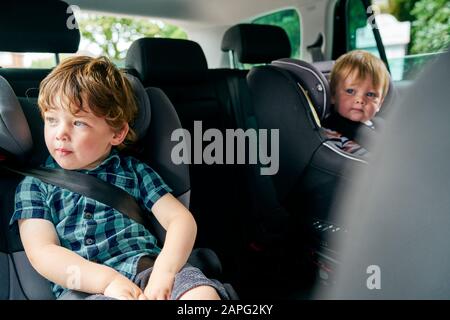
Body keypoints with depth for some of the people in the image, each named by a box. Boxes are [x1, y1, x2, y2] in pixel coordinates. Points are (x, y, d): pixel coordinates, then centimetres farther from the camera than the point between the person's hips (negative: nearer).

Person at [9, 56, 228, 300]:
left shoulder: (134, 171, 13)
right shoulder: (34, 185, 12)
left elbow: (181, 219, 5)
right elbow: (42, 252, -1)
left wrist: (164, 273, -14)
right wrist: (108, 279, -17)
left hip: (146, 270, 2)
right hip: (85, 287, -1)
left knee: (205, 293, -28)